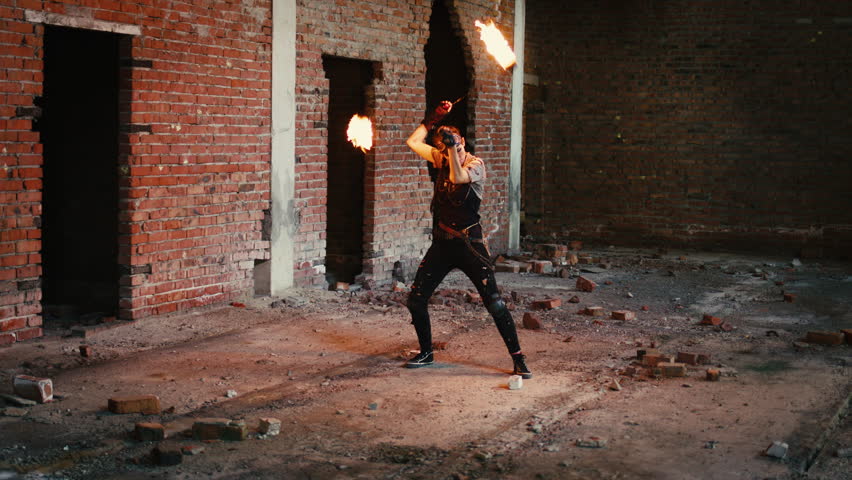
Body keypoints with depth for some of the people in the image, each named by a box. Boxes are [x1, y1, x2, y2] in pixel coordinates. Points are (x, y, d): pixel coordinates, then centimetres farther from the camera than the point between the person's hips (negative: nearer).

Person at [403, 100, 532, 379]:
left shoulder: (476, 165, -9)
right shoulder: (441, 159, 7)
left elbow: (458, 177, -28)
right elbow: (413, 142, 11)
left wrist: (453, 145, -30)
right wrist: (432, 119, 5)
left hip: (469, 243, -6)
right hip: (442, 243, 6)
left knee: (494, 303, -10)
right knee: (415, 299, 4)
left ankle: (518, 359, -4)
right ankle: (426, 353, 23)